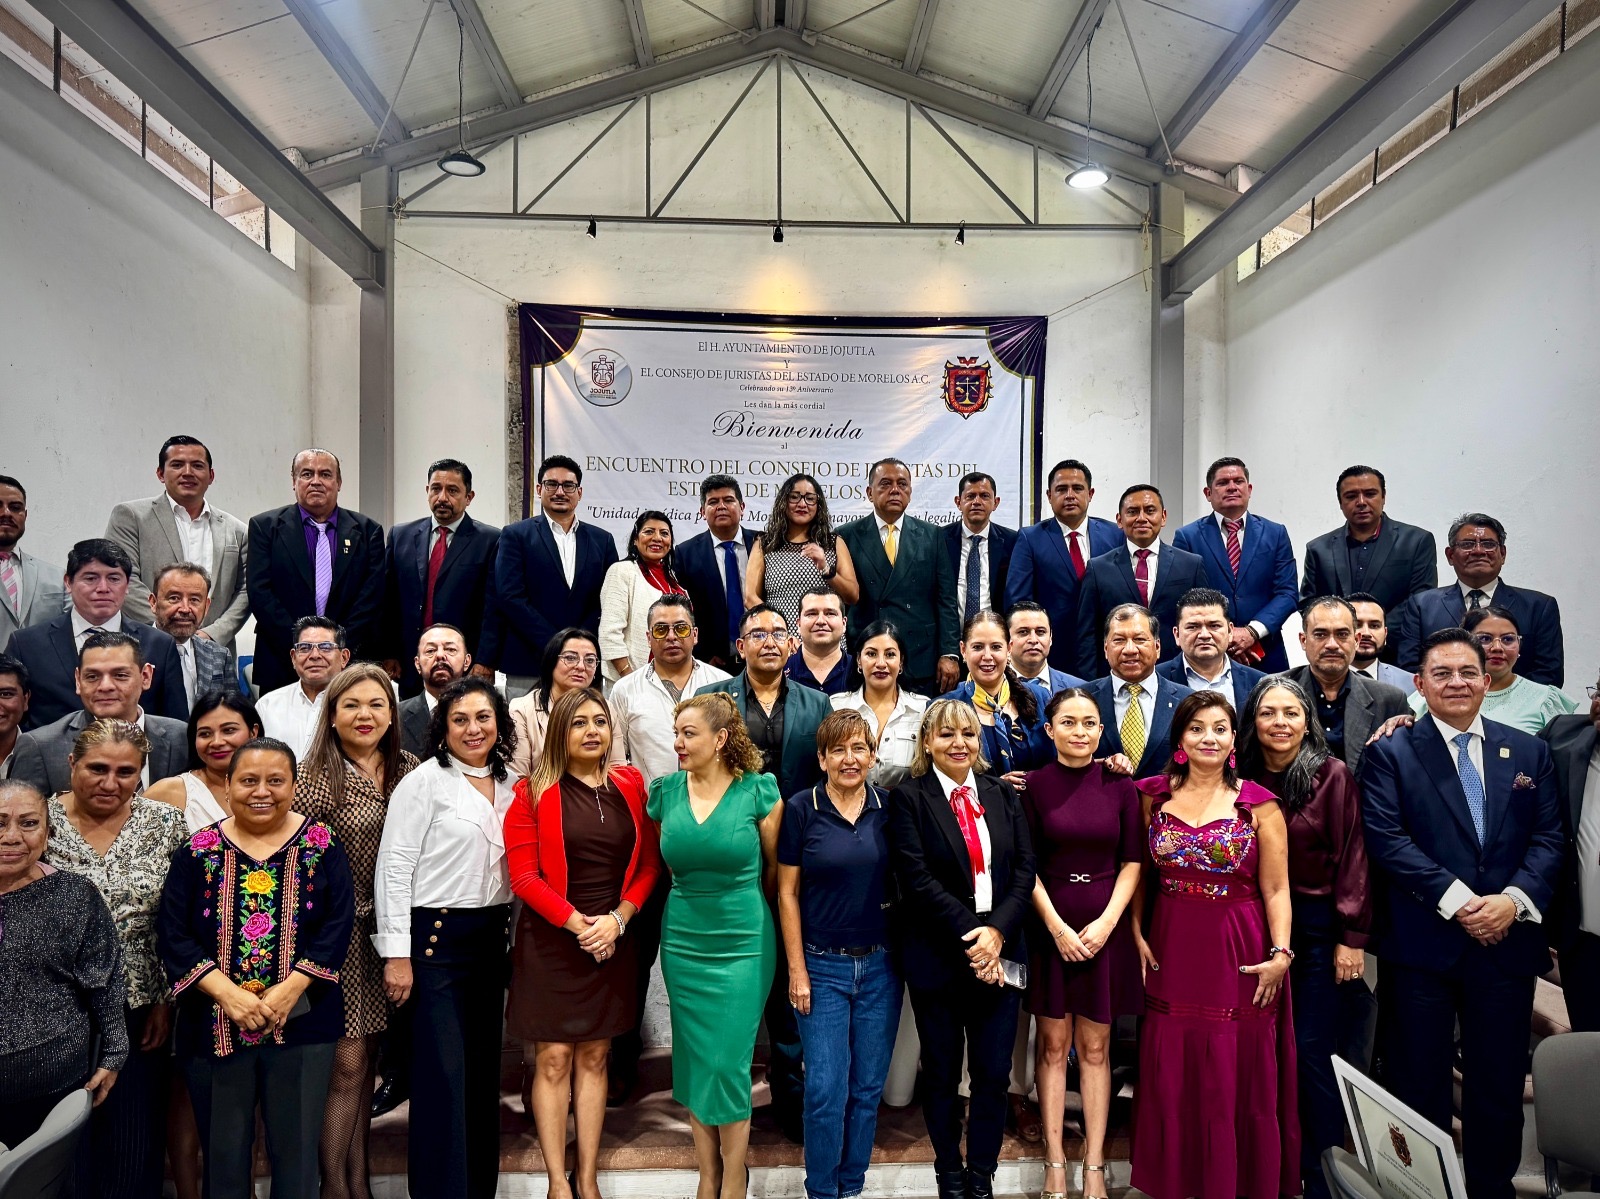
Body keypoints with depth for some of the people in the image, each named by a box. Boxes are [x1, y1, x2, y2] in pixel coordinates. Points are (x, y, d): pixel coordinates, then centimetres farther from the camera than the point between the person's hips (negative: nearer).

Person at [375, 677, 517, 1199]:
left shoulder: (510, 786, 9)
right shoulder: (424, 782, -7)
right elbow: (394, 867, -10)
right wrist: (396, 953, -13)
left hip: (492, 937, 6)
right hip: (434, 936, -5)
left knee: (483, 1072, 12)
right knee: (443, 1076, -4)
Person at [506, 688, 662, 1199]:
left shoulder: (630, 786, 3)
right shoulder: (534, 792, -5)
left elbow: (648, 865, 4)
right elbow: (523, 875, -9)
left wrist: (617, 918, -10)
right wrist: (577, 923, -16)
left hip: (613, 941, 3)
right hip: (549, 941, -3)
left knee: (594, 1058, 11)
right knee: (553, 1060, 1)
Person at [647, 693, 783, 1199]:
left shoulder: (758, 790, -10)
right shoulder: (665, 792, -1)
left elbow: (778, 867, 0)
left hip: (743, 943, -3)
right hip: (683, 943, 4)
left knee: (729, 1062, 1)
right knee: (694, 1061, 12)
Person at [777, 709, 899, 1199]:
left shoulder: (888, 807, 0)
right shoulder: (801, 809, -7)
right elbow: (787, 893, -4)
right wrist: (797, 970, -6)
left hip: (880, 964, 3)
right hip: (822, 965, -2)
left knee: (868, 1087, 12)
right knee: (826, 1089, 0)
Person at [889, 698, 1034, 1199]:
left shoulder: (1003, 794, 8)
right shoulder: (908, 798, -5)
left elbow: (1025, 870, 1)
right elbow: (917, 879, -12)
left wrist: (997, 931, -12)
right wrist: (968, 937, -16)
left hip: (1000, 952, 3)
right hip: (938, 957, -3)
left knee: (993, 1073, 8)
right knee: (942, 1074, 11)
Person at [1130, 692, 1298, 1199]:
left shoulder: (1259, 804, -4)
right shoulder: (1154, 795, 1)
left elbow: (1276, 890, -4)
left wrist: (1281, 953, -13)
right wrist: (1137, 935, -2)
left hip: (1239, 956, -2)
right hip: (1171, 950, 2)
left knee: (1238, 1076, 6)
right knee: (1171, 1075, 10)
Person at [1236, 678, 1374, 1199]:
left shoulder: (1332, 775, -9)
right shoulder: (1243, 779, 3)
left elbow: (1352, 858, -10)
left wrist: (1352, 938, -12)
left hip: (1319, 926, -4)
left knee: (1314, 1051, 0)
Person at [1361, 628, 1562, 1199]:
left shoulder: (1529, 752, 11)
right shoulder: (1390, 752, 0)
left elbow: (1549, 837, 5)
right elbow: (1385, 837, -9)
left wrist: (1514, 900, -11)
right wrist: (1457, 899, -16)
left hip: (1507, 943, 3)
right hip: (1421, 944, -3)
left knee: (1499, 1085, 12)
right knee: (1418, 1086, 7)